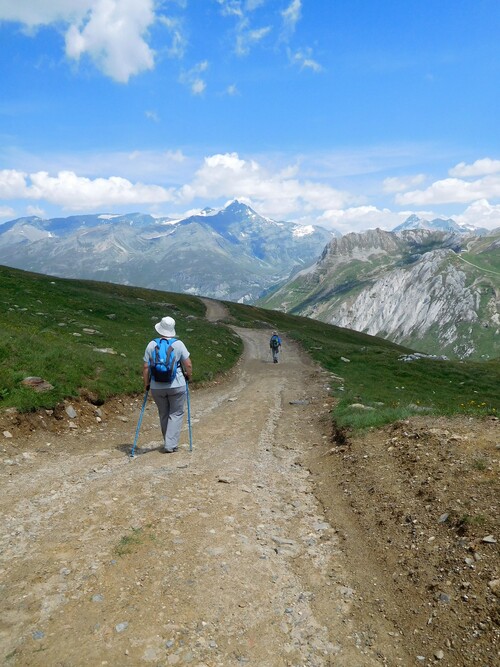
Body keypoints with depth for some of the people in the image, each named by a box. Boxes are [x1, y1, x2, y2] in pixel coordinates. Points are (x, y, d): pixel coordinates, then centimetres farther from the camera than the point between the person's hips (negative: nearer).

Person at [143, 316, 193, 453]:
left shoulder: (151, 345, -1)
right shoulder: (178, 344, -6)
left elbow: (145, 367, -2)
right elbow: (188, 365, -6)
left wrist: (146, 384, 9)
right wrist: (189, 376, 13)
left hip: (157, 387, 2)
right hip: (177, 385, -2)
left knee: (163, 414, 18)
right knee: (176, 414, 10)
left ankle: (169, 443, 28)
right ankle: (171, 445, 3)